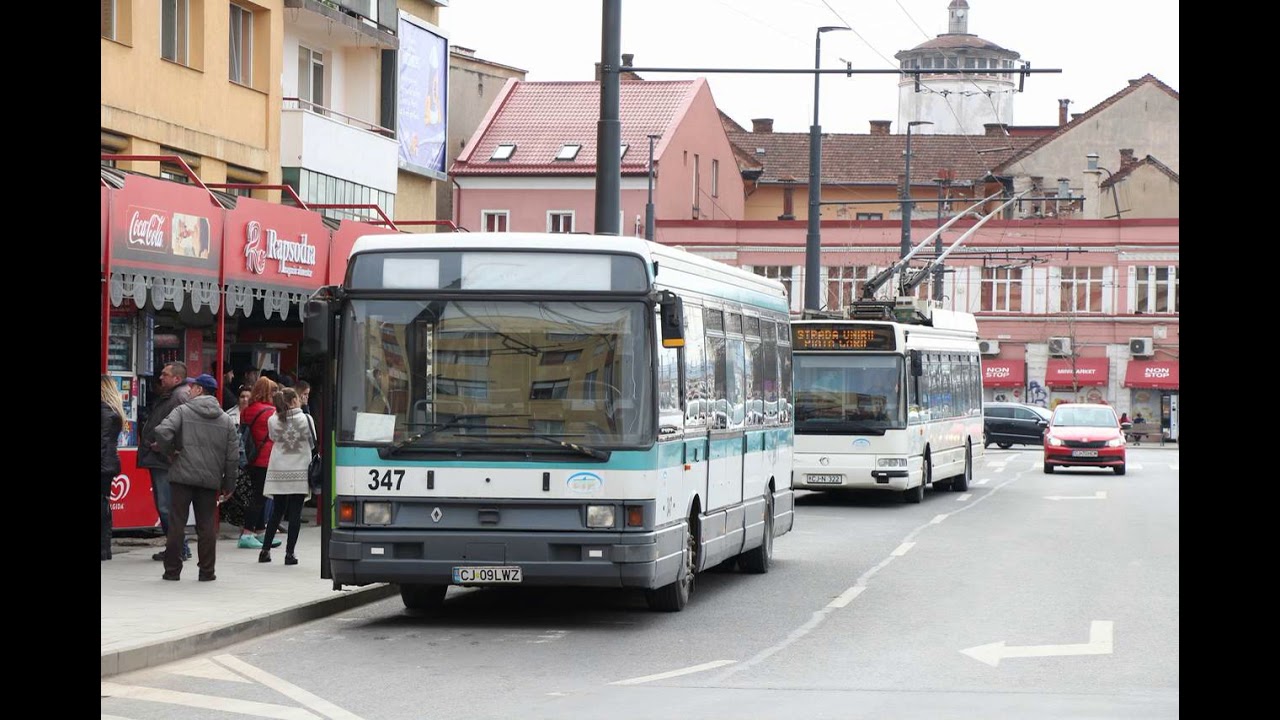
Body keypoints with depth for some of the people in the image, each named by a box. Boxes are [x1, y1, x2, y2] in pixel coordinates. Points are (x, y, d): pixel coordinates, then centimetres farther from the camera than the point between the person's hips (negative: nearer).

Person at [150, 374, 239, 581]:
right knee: (207, 525, 8)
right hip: (210, 479, 3)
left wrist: (169, 451, 0)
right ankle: (207, 571, 9)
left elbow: (163, 432, -19)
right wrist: (228, 485, 12)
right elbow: (233, 456, 6)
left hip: (182, 476, -3)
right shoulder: (226, 420, 8)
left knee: (176, 523, 3)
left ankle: (172, 570, 6)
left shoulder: (183, 411, -2)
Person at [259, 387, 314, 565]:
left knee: (277, 511, 14)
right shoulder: (305, 419, -8)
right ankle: (290, 553, -1)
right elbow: (312, 443, 2)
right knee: (295, 513, 2)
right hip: (299, 472, -3)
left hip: (278, 472, 3)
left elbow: (273, 439, 10)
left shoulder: (273, 421, -4)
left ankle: (265, 550, 12)